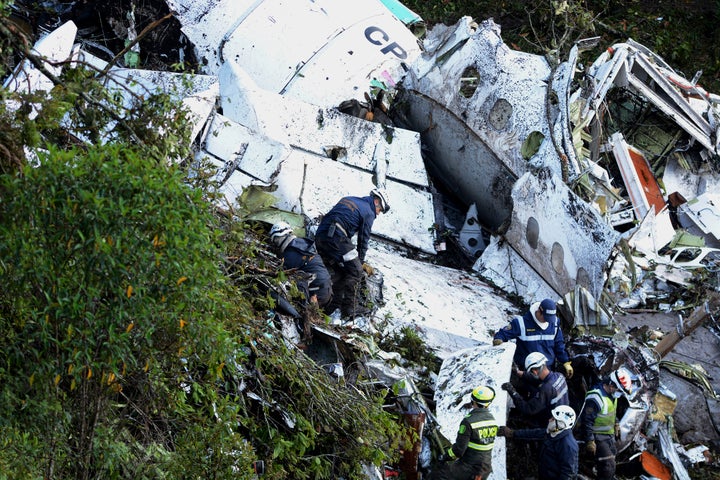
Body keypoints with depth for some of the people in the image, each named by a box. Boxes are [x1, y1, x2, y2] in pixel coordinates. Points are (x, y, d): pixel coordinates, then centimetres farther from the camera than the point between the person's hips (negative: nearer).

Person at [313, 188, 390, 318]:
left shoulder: (348, 200, 28)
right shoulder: (369, 213, 5)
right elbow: (363, 239, 8)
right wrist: (361, 261, 21)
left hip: (319, 236, 8)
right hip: (336, 238, -8)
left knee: (341, 272, 21)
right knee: (355, 271, 1)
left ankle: (334, 305, 18)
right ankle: (349, 308, 0)